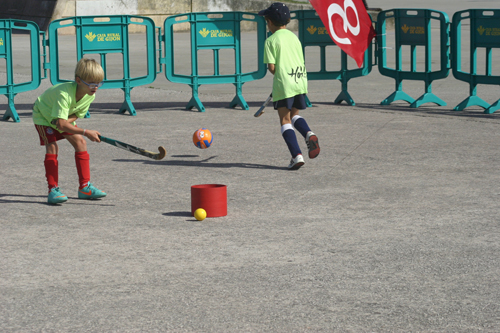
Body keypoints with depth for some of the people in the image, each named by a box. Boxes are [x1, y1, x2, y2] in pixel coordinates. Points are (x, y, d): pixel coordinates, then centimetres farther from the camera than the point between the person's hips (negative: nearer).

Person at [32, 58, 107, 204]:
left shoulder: (90, 96, -20)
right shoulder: (64, 94, -43)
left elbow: (77, 115, -8)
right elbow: (61, 123, -46)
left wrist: (66, 121, -30)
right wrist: (86, 132, -49)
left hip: (66, 117, 7)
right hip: (44, 115, -7)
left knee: (80, 142, -5)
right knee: (52, 146, -22)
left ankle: (85, 187, 1)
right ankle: (53, 190, -19)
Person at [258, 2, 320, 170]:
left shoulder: (271, 41, -5)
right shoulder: (294, 37, 12)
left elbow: (272, 67, -12)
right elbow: (301, 62, 13)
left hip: (284, 83, -6)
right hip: (300, 81, 6)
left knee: (285, 120, 2)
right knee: (294, 114, 22)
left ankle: (296, 155, -10)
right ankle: (309, 134, -6)